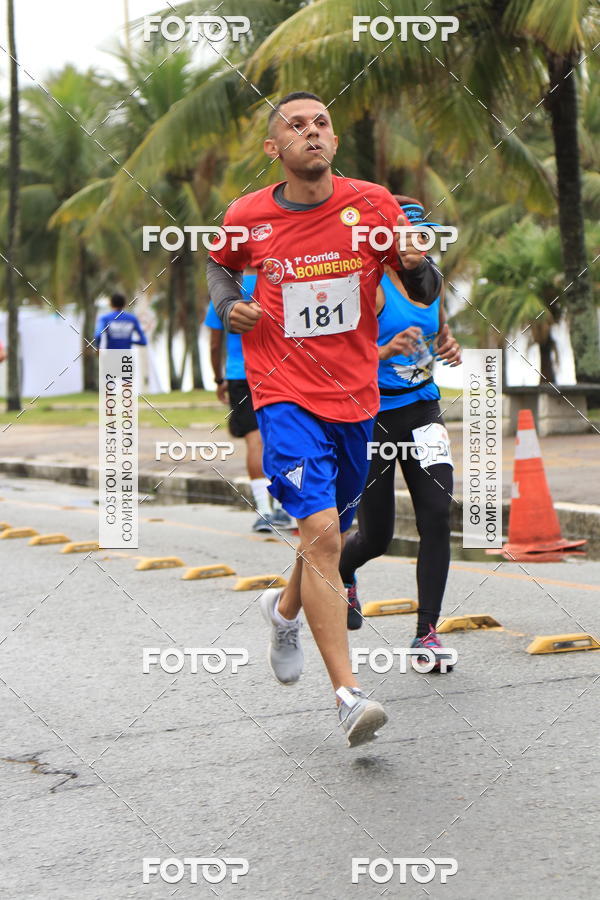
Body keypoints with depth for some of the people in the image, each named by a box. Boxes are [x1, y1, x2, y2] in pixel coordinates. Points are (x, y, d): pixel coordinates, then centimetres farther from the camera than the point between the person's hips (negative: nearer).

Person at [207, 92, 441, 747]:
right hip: (286, 395, -3)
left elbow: (425, 296, 3)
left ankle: (285, 609, 52)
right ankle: (348, 695, -20)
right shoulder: (247, 218, -3)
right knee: (320, 532, -19)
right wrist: (229, 306, 0)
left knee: (333, 532, 18)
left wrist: (417, 266, -20)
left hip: (356, 397, 3)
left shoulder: (373, 205, -2)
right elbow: (219, 265, 21)